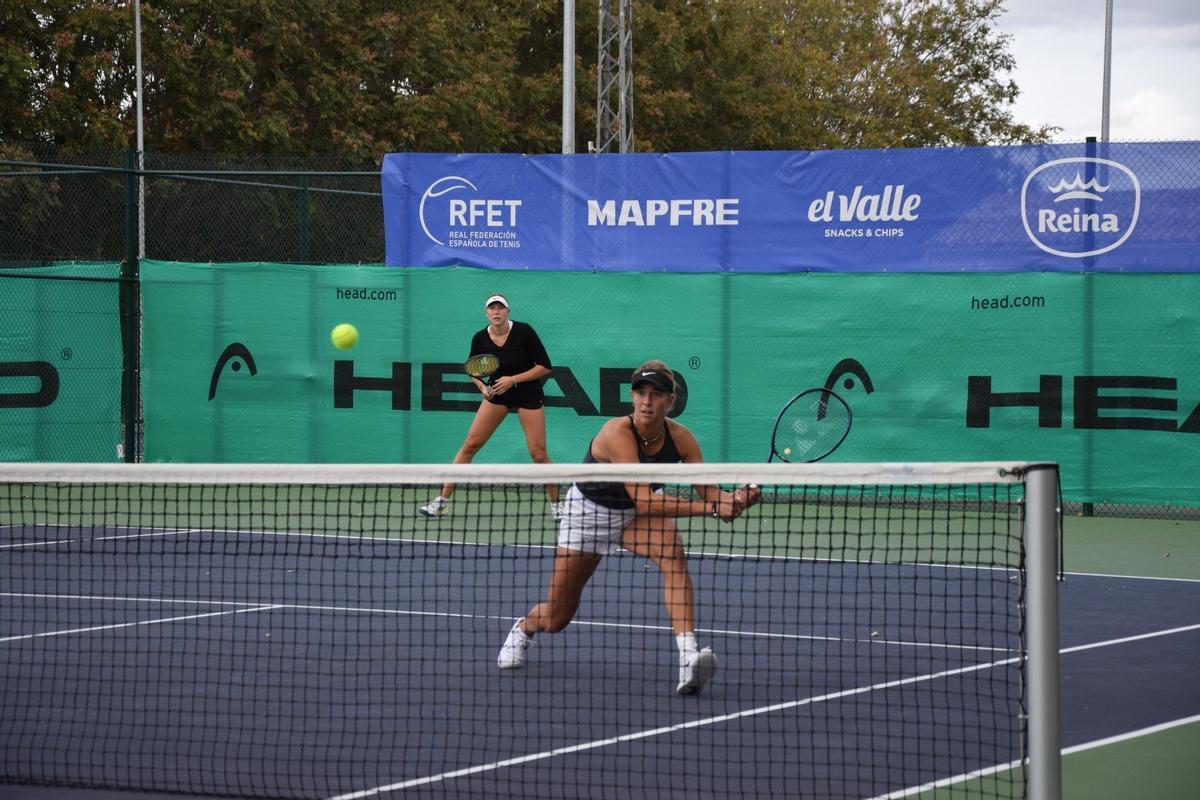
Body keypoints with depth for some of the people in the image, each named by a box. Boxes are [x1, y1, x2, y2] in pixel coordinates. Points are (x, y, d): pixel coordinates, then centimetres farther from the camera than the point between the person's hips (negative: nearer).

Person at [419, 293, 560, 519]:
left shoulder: (524, 331, -19)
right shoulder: (480, 339, -10)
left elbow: (545, 366, -15)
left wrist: (513, 379, -23)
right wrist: (482, 387, -12)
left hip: (528, 393, -3)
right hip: (497, 392, 3)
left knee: (538, 453, -6)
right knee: (470, 444, -5)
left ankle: (556, 504, 13)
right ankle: (442, 500, 0)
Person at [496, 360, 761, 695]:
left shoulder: (680, 438, -21)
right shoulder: (617, 433, -35)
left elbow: (708, 491, -21)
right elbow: (643, 499, -42)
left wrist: (733, 500, -45)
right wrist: (710, 508, -48)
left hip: (637, 515, 3)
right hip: (589, 509, -3)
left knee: (672, 551, -34)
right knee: (555, 619, 6)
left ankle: (689, 659, -43)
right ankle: (524, 627, 47)